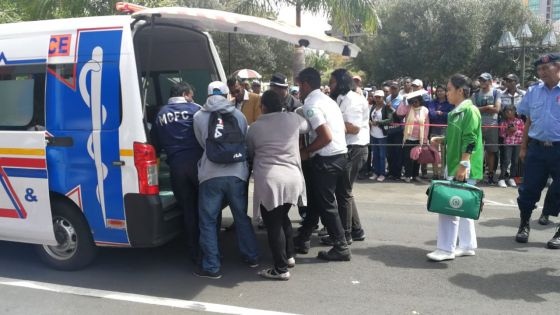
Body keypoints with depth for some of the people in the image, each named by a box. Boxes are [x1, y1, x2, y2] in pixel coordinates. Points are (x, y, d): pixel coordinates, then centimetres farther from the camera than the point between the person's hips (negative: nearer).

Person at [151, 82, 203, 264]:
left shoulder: (161, 115, 15)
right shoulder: (195, 109, 3)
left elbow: (155, 144, 18)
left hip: (176, 166, 3)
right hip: (196, 162, -3)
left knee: (188, 210, 11)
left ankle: (195, 254, 18)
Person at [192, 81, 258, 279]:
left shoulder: (199, 117, 3)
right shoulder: (238, 115, 7)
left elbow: (202, 144, 12)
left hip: (211, 175, -2)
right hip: (237, 173, 3)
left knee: (208, 221, 8)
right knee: (242, 217, 18)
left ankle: (211, 267, 10)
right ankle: (251, 257, 29)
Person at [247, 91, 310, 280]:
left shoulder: (254, 127, 2)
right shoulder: (293, 119, 4)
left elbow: (250, 153, 15)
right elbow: (307, 126, 25)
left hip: (268, 180, -4)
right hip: (292, 178, 4)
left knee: (273, 224, 3)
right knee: (283, 218, 24)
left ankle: (281, 269, 8)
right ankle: (289, 256, 33)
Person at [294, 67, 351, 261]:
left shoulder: (311, 105, -14)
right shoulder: (327, 100, 14)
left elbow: (326, 137, -22)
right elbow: (340, 129, 15)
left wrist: (305, 151, -9)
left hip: (326, 159, -10)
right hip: (339, 154, 10)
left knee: (325, 205, 0)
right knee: (316, 199, 17)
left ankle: (341, 248, 8)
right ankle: (302, 240, 28)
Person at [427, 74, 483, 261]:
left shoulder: (469, 110, -13)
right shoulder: (456, 111, 14)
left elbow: (470, 140, -20)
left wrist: (463, 165, -23)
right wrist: (441, 140, 11)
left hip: (465, 168, -10)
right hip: (454, 165, 10)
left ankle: (446, 249, -1)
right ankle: (468, 246, 24)